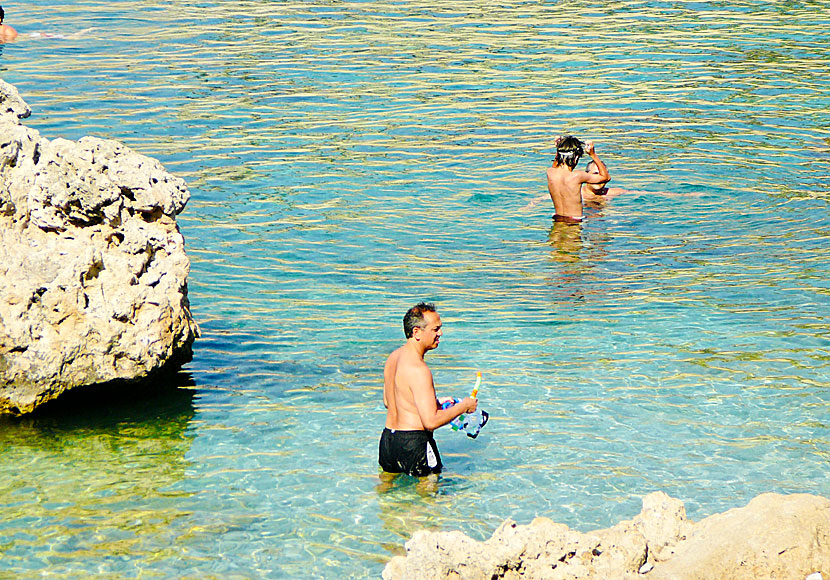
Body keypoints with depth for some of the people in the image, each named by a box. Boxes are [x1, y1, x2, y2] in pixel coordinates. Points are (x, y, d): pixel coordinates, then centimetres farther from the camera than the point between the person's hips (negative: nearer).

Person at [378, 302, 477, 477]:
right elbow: (431, 422, -24)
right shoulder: (418, 370, -22)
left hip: (388, 437, 9)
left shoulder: (393, 357, 8)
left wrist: (434, 404, 21)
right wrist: (463, 407, -10)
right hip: (414, 444, -9)